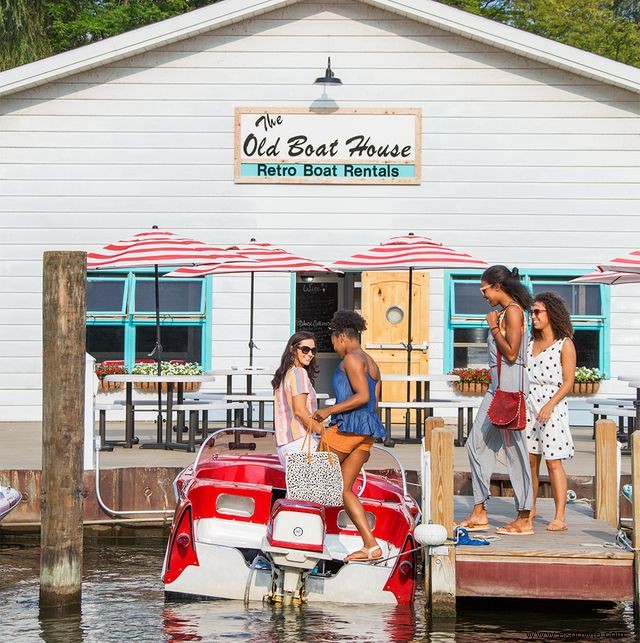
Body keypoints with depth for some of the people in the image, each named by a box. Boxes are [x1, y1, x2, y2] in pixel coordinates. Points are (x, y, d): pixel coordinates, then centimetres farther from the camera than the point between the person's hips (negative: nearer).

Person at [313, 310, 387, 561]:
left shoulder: (351, 359, -7)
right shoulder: (371, 364, 21)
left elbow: (362, 396, -18)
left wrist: (330, 410, -15)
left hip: (349, 426, -9)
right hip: (367, 431, 9)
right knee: (343, 489, 7)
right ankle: (371, 546, -2)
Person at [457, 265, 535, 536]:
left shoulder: (513, 311, -12)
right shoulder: (505, 312, 17)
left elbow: (511, 353, -19)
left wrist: (494, 327, -10)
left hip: (511, 382, -11)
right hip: (498, 384, 11)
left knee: (514, 447, -7)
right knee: (477, 443, 10)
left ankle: (524, 519, -2)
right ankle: (479, 513, 13)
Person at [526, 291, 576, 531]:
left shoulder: (564, 345, -3)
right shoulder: (531, 343, 15)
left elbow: (568, 382, -8)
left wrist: (550, 405, -18)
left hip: (552, 406, -6)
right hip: (527, 406, 6)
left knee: (553, 462, -8)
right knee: (530, 460, 7)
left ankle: (560, 517, -7)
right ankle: (530, 509, 19)